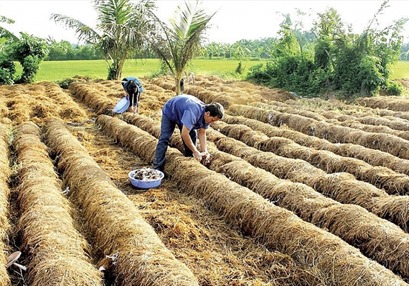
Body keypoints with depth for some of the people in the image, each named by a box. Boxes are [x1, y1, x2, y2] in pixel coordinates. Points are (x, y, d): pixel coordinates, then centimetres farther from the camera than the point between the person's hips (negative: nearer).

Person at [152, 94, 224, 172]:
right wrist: (196, 152, -38)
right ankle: (157, 169, -11)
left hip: (183, 113, 7)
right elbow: (184, 134, -46)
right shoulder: (193, 112, -45)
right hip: (170, 111, -7)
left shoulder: (206, 115, -20)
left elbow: (202, 133, -11)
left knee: (192, 135, -5)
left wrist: (204, 151, -23)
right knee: (164, 139, -14)